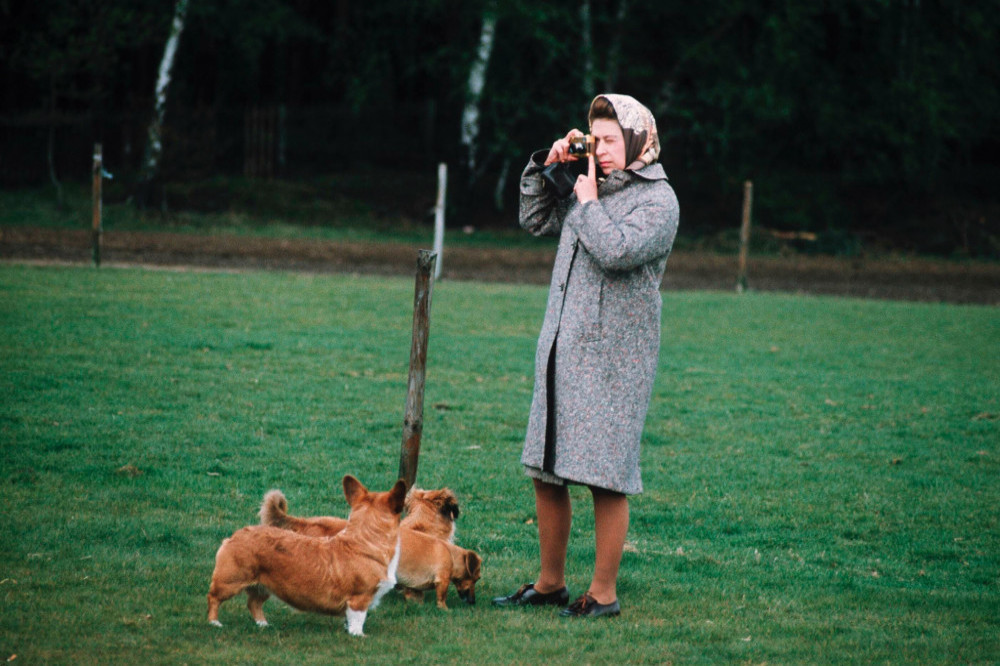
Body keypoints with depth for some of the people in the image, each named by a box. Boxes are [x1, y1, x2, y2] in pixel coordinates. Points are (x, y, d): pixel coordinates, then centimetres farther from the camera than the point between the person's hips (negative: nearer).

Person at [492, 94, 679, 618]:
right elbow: (535, 220, 25)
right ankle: (550, 583, 22)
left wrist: (588, 202, -8)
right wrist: (545, 165, 12)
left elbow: (617, 251, -21)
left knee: (606, 478, -5)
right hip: (560, 350, 7)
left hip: (613, 358, -7)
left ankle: (604, 593, 5)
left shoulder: (658, 200, -6)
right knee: (545, 471, 10)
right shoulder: (592, 188, 14)